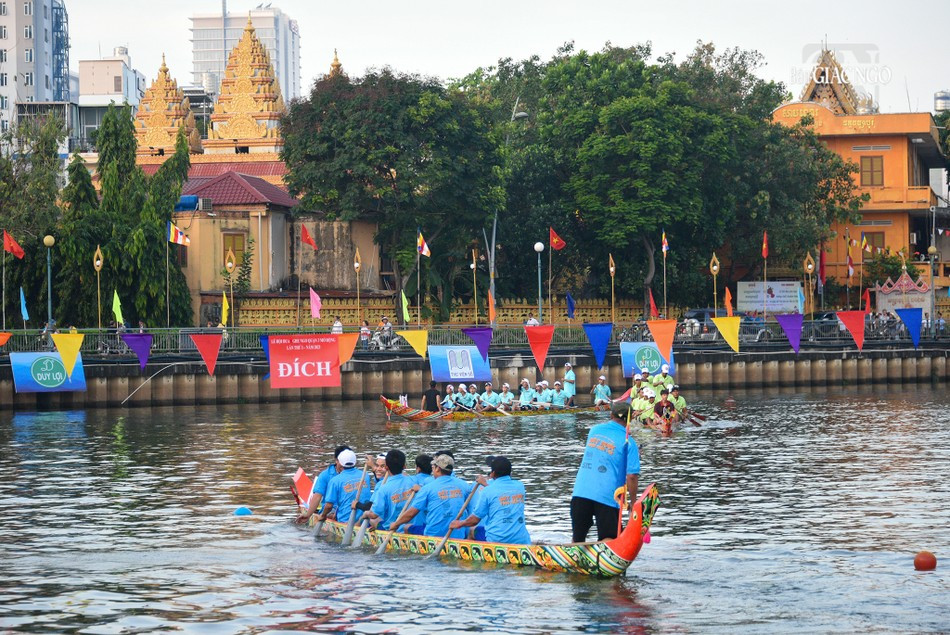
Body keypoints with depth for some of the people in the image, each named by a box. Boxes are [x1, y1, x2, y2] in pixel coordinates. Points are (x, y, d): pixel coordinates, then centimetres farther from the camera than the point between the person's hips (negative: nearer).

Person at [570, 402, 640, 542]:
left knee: (578, 538, 16)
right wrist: (633, 502, 0)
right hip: (607, 497, -4)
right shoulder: (628, 442, -5)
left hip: (580, 492, 4)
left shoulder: (594, 430, 11)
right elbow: (631, 476, -11)